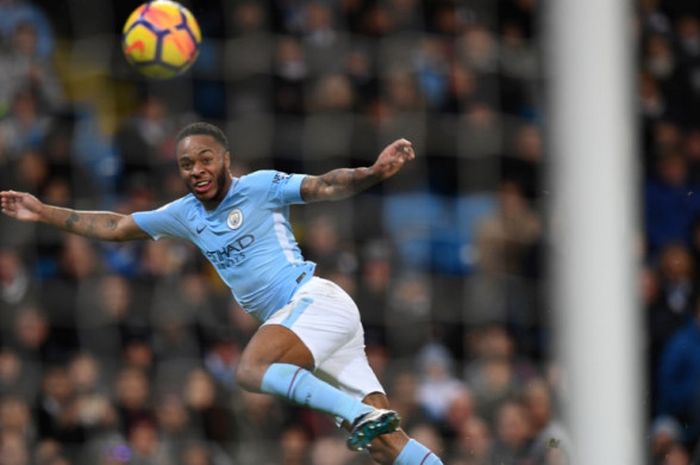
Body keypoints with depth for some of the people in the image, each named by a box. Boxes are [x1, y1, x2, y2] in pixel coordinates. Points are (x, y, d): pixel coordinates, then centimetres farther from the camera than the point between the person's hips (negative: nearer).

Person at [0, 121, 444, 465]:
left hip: (313, 298, -7)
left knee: (252, 370, -31)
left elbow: (325, 186, -18)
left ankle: (361, 413, -36)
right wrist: (44, 212, 20)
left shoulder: (260, 186, -6)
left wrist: (373, 172, -36)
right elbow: (116, 226, 22)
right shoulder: (184, 214, 14)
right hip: (296, 315, 7)